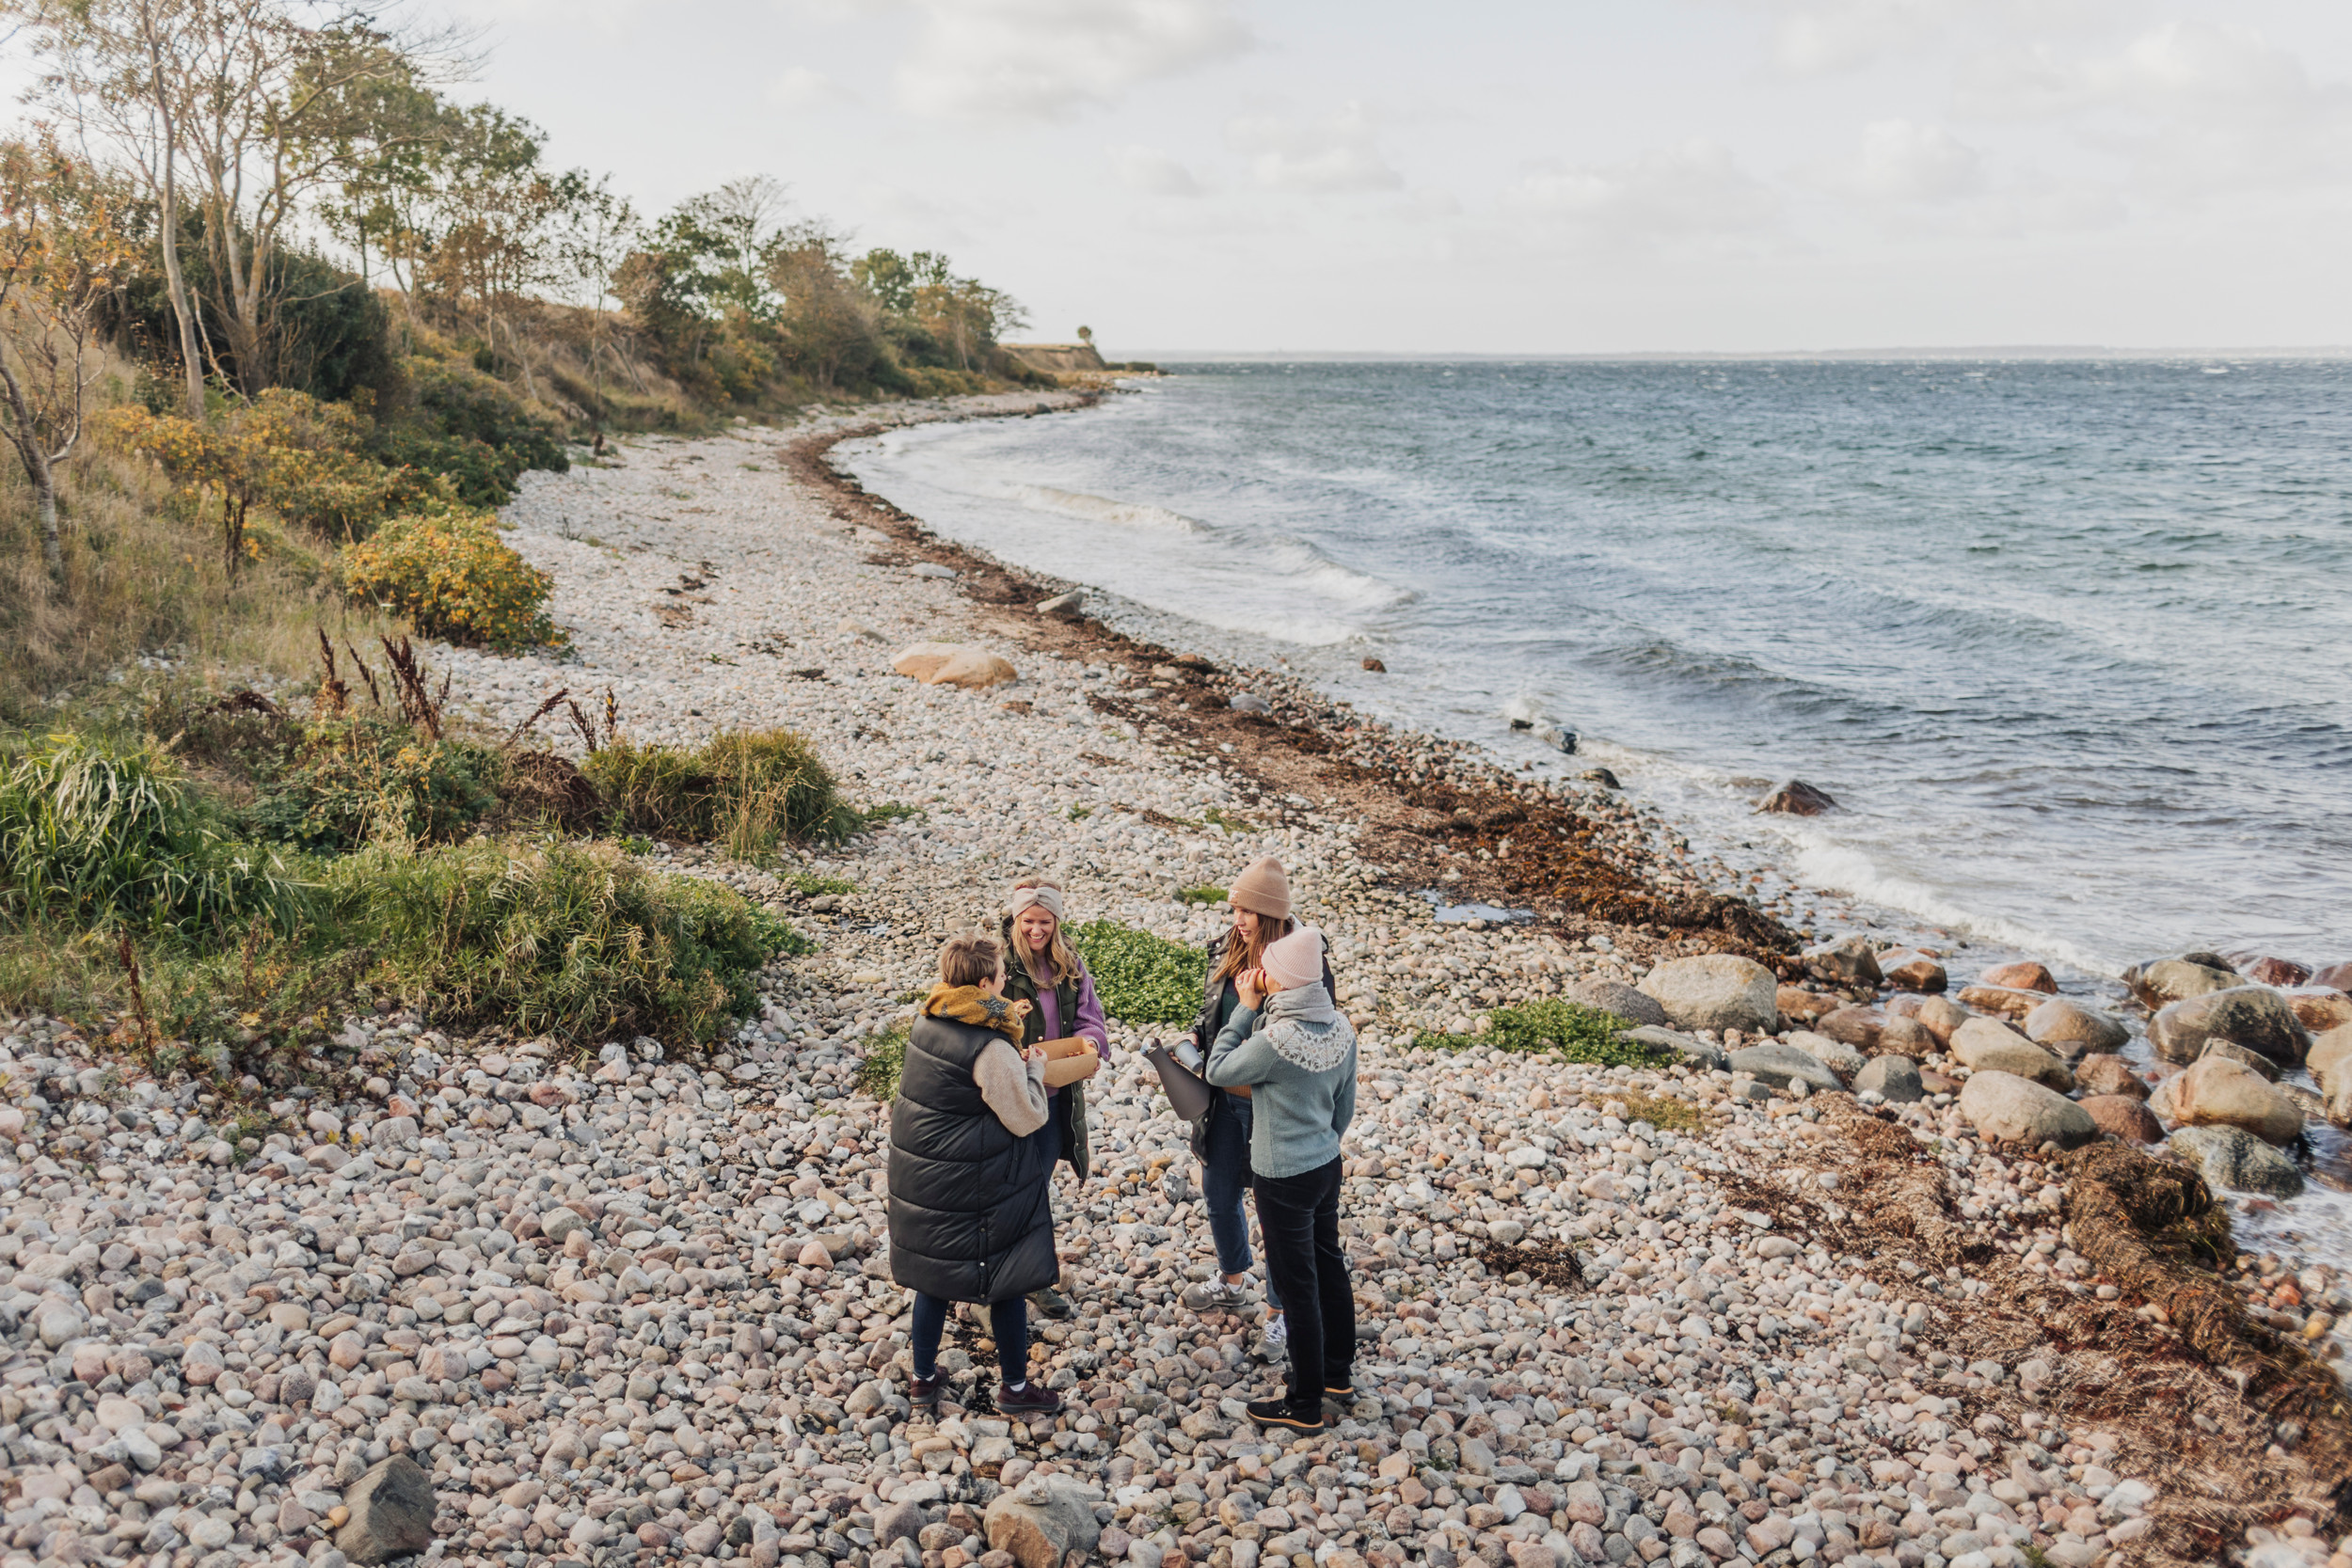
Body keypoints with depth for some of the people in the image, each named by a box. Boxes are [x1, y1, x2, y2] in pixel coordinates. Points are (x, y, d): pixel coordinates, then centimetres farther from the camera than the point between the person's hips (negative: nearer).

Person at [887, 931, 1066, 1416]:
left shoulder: (928, 1022, -2)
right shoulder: (991, 1049, -25)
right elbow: (1027, 1120, -17)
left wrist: (1004, 1027, 16)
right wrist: (1034, 1069, -3)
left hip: (917, 1172, 7)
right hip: (970, 1188, -7)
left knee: (932, 1275, 21)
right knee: (1009, 1280, 10)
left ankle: (923, 1378, 32)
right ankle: (1015, 1387, 23)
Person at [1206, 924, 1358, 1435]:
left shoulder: (1273, 1040, -29)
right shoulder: (1341, 1027, -5)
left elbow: (1219, 1071, -11)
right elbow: (1345, 1106, 7)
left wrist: (1246, 1009, -9)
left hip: (1284, 1180, -8)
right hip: (1327, 1164, 8)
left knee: (1297, 1287, 5)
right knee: (1329, 1267, 22)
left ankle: (1305, 1405, 18)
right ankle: (1339, 1372, 40)